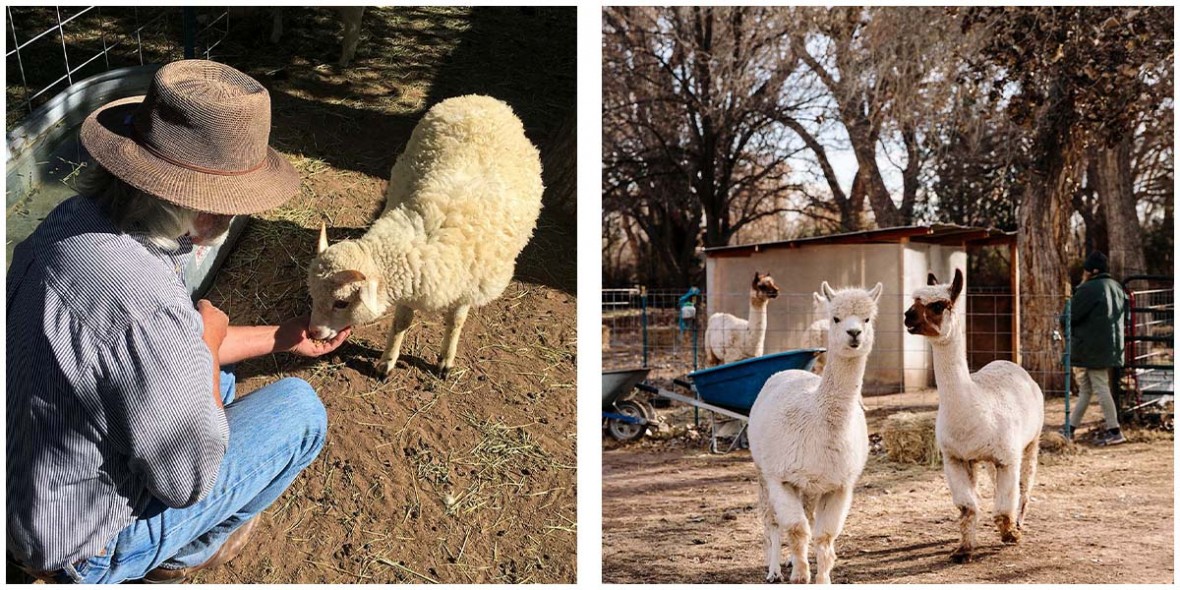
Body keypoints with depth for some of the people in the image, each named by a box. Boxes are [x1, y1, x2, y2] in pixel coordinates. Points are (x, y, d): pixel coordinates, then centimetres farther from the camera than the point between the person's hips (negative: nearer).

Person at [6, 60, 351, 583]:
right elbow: (190, 480, -23)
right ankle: (187, 552, 17)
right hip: (83, 549, -8)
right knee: (299, 406, 0)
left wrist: (280, 337, 15)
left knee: (209, 377, 26)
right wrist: (206, 345, -11)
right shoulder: (146, 310, -39)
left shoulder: (76, 217, -11)